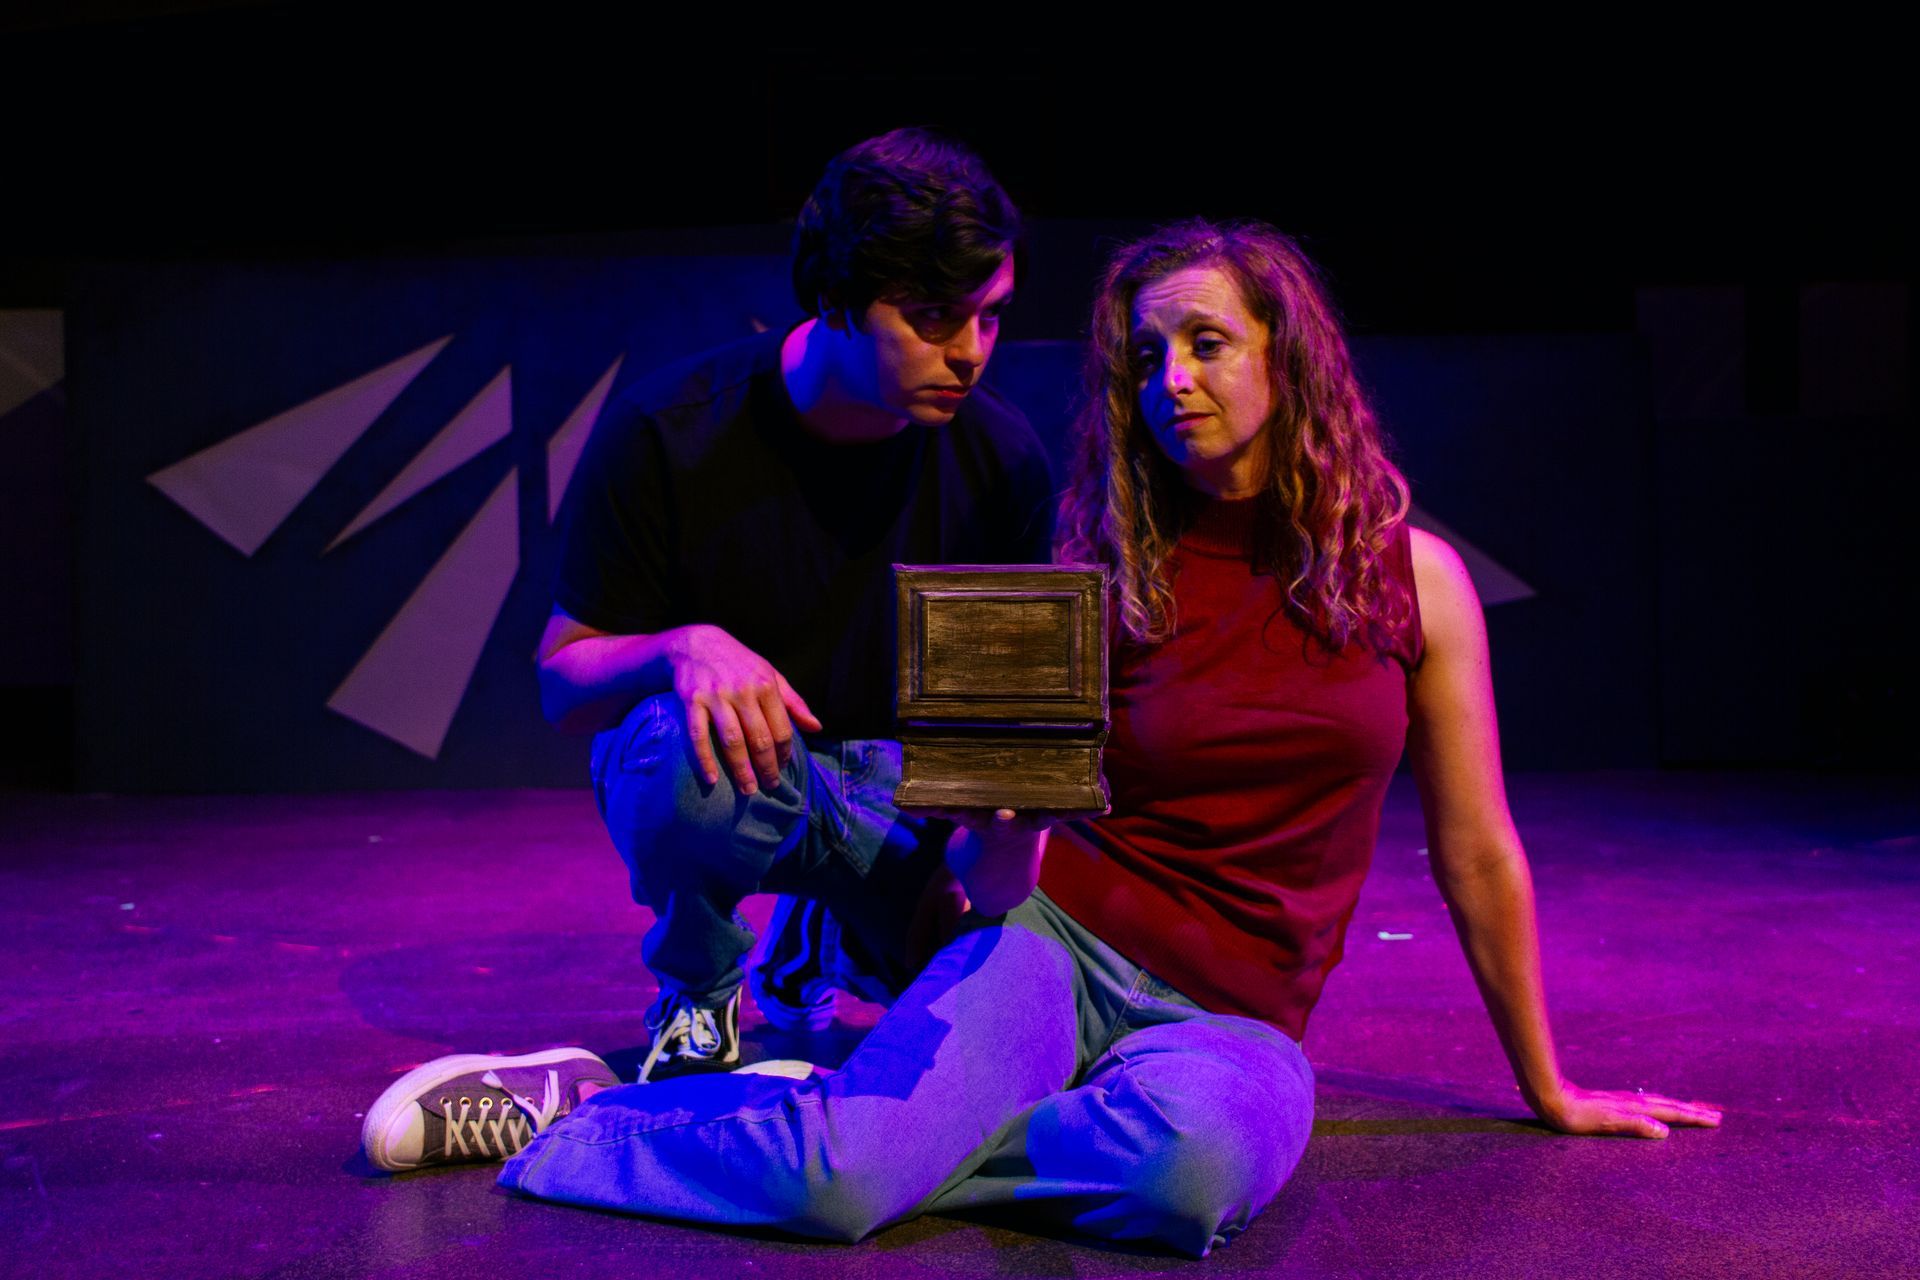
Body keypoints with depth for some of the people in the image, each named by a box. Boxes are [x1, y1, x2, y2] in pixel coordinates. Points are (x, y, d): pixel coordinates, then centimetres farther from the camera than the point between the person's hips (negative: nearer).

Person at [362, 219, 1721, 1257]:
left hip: (1235, 1020, 1)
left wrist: (1550, 1092, 17)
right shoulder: (1103, 577, 2)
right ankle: (569, 1115, -1)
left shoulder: (1413, 577, 2)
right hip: (1062, 943, 0)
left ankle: (863, 1135, -13)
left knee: (1191, 1160, -38)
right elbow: (1003, 845, 7)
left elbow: (1478, 853, 10)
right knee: (829, 1181, -29)